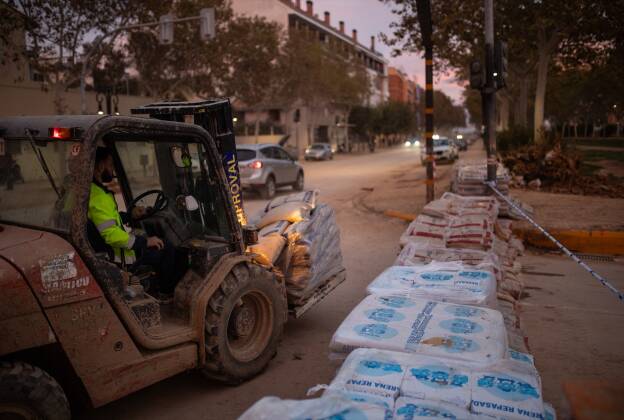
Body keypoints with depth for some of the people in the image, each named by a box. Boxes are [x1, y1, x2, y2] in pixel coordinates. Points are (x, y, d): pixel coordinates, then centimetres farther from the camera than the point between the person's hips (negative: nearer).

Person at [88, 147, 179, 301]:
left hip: (109, 247, 11)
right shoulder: (98, 197, -27)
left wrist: (130, 215, 10)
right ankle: (166, 294, 14)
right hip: (117, 255, -11)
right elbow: (111, 235, -32)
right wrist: (145, 241, -23)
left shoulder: (92, 189, 6)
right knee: (167, 250, -5)